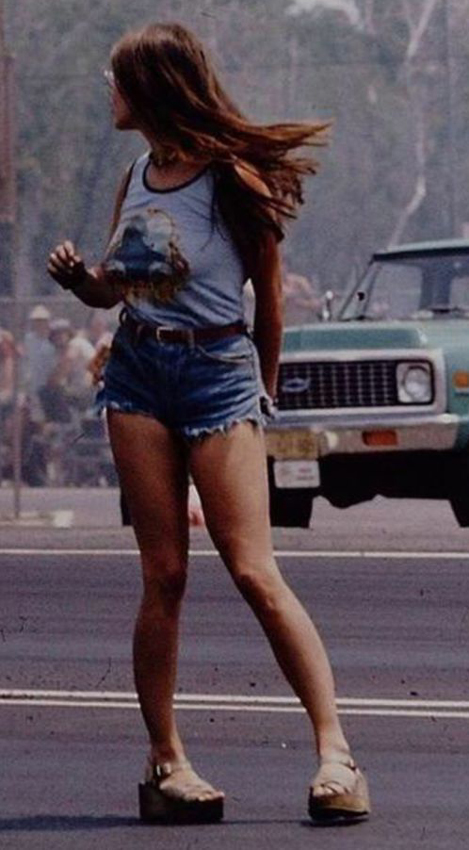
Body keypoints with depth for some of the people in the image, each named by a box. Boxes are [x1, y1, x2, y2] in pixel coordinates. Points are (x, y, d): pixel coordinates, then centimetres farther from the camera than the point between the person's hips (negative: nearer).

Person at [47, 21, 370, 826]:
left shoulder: (232, 178, -9)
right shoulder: (137, 178, 10)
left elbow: (267, 300, 0)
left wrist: (262, 394, 9)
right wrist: (78, 277, -3)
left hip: (217, 371, -5)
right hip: (137, 371, 5)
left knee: (255, 572, -11)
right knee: (163, 574, 2)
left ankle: (335, 751, -11)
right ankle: (165, 761, 4)